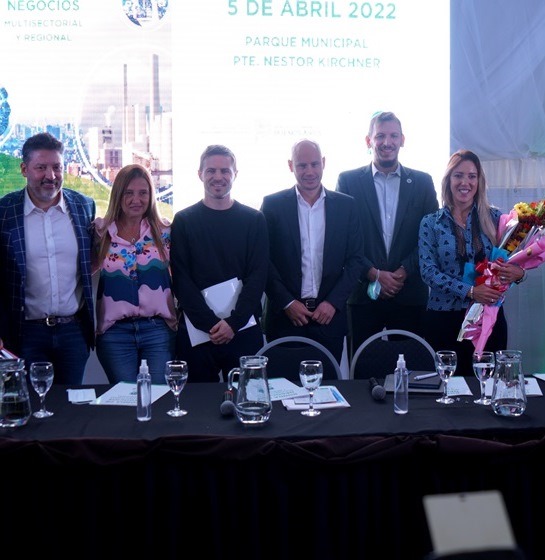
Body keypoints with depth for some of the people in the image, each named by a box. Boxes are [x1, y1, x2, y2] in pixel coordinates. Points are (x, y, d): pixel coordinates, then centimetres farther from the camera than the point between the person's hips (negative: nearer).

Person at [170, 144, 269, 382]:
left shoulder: (254, 220, 7)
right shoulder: (184, 220, 6)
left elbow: (258, 276, 0)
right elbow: (181, 279, -1)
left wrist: (234, 322, -12)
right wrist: (211, 323, -12)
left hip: (243, 329, 0)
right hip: (194, 330, 0)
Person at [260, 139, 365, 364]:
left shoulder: (346, 205, 5)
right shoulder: (272, 204, 1)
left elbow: (355, 259, 4)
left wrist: (333, 302, -5)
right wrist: (287, 303, -8)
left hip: (330, 315, 1)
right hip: (284, 316, -1)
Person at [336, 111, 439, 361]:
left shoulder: (422, 182, 9)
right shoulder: (348, 181, 5)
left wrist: (404, 272, -8)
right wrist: (374, 274, -9)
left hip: (410, 295, 1)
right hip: (363, 294, -1)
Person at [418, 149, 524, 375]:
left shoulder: (494, 218, 4)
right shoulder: (431, 223, 1)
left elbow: (513, 260, 8)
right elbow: (428, 271, -7)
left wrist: (518, 272, -16)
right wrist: (470, 291, -17)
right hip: (444, 320, -1)